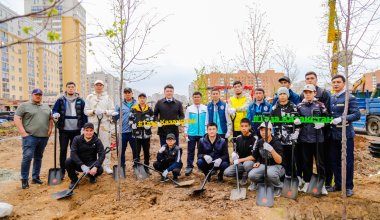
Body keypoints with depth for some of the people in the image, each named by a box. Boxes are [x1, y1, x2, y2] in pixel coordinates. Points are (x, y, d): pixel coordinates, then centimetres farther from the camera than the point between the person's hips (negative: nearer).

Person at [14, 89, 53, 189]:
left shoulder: (46, 107, 16)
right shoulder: (24, 105, 1)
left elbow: (51, 119, 22)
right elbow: (17, 119, -6)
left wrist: (50, 130, 7)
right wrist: (23, 132, -13)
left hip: (44, 137, 5)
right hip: (30, 136, -5)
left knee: (38, 157, 11)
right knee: (27, 157, -11)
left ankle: (35, 177, 21)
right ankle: (24, 179, 2)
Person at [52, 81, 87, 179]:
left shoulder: (80, 101, 4)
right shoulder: (60, 100, 2)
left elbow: (84, 114, 5)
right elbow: (54, 110, -1)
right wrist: (55, 115, -25)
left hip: (76, 130, 1)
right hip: (64, 130, -1)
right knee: (63, 150, 6)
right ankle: (62, 171, 18)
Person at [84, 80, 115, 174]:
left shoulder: (108, 97, 8)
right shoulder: (89, 97, 10)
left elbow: (112, 110, 5)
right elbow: (86, 111, 6)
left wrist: (105, 111, -14)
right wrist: (93, 111, -12)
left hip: (105, 124, -1)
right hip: (93, 124, 1)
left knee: (106, 145, 0)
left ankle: (107, 165, 7)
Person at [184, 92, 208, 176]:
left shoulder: (205, 108, 0)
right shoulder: (189, 109, 2)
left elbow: (207, 121, 3)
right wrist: (185, 132, 0)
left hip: (202, 133, 0)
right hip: (191, 134, 0)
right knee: (190, 151, 6)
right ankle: (189, 167, 13)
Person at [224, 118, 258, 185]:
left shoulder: (254, 138, -15)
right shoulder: (238, 138, 2)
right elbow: (235, 152, 12)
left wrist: (240, 160, -20)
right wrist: (234, 155, -12)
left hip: (251, 162, -5)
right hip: (240, 163, 5)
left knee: (247, 164, -40)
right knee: (227, 172, -15)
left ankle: (245, 175, -6)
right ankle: (244, 174, 9)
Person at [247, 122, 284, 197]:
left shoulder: (276, 142, -18)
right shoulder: (259, 142, -2)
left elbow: (279, 161, -27)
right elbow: (255, 155, 16)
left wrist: (271, 149, -41)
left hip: (276, 166, -4)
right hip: (263, 165, 4)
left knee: (270, 173, -39)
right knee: (251, 175, -23)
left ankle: (278, 187, -6)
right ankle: (258, 181, 14)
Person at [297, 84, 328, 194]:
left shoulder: (320, 105, 0)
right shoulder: (299, 106, 6)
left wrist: (322, 123, -18)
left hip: (318, 138, -2)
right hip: (304, 138, 2)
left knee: (320, 161, 6)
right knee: (306, 161, 11)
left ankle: (322, 184, 18)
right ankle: (307, 183, 23)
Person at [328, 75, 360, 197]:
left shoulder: (350, 98, -6)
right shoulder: (330, 99, 10)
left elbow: (356, 115, -14)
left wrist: (341, 119, -26)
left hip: (346, 135, -5)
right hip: (333, 135, 5)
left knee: (347, 161, 4)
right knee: (334, 161, 12)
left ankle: (349, 187, 19)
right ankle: (338, 184, 27)